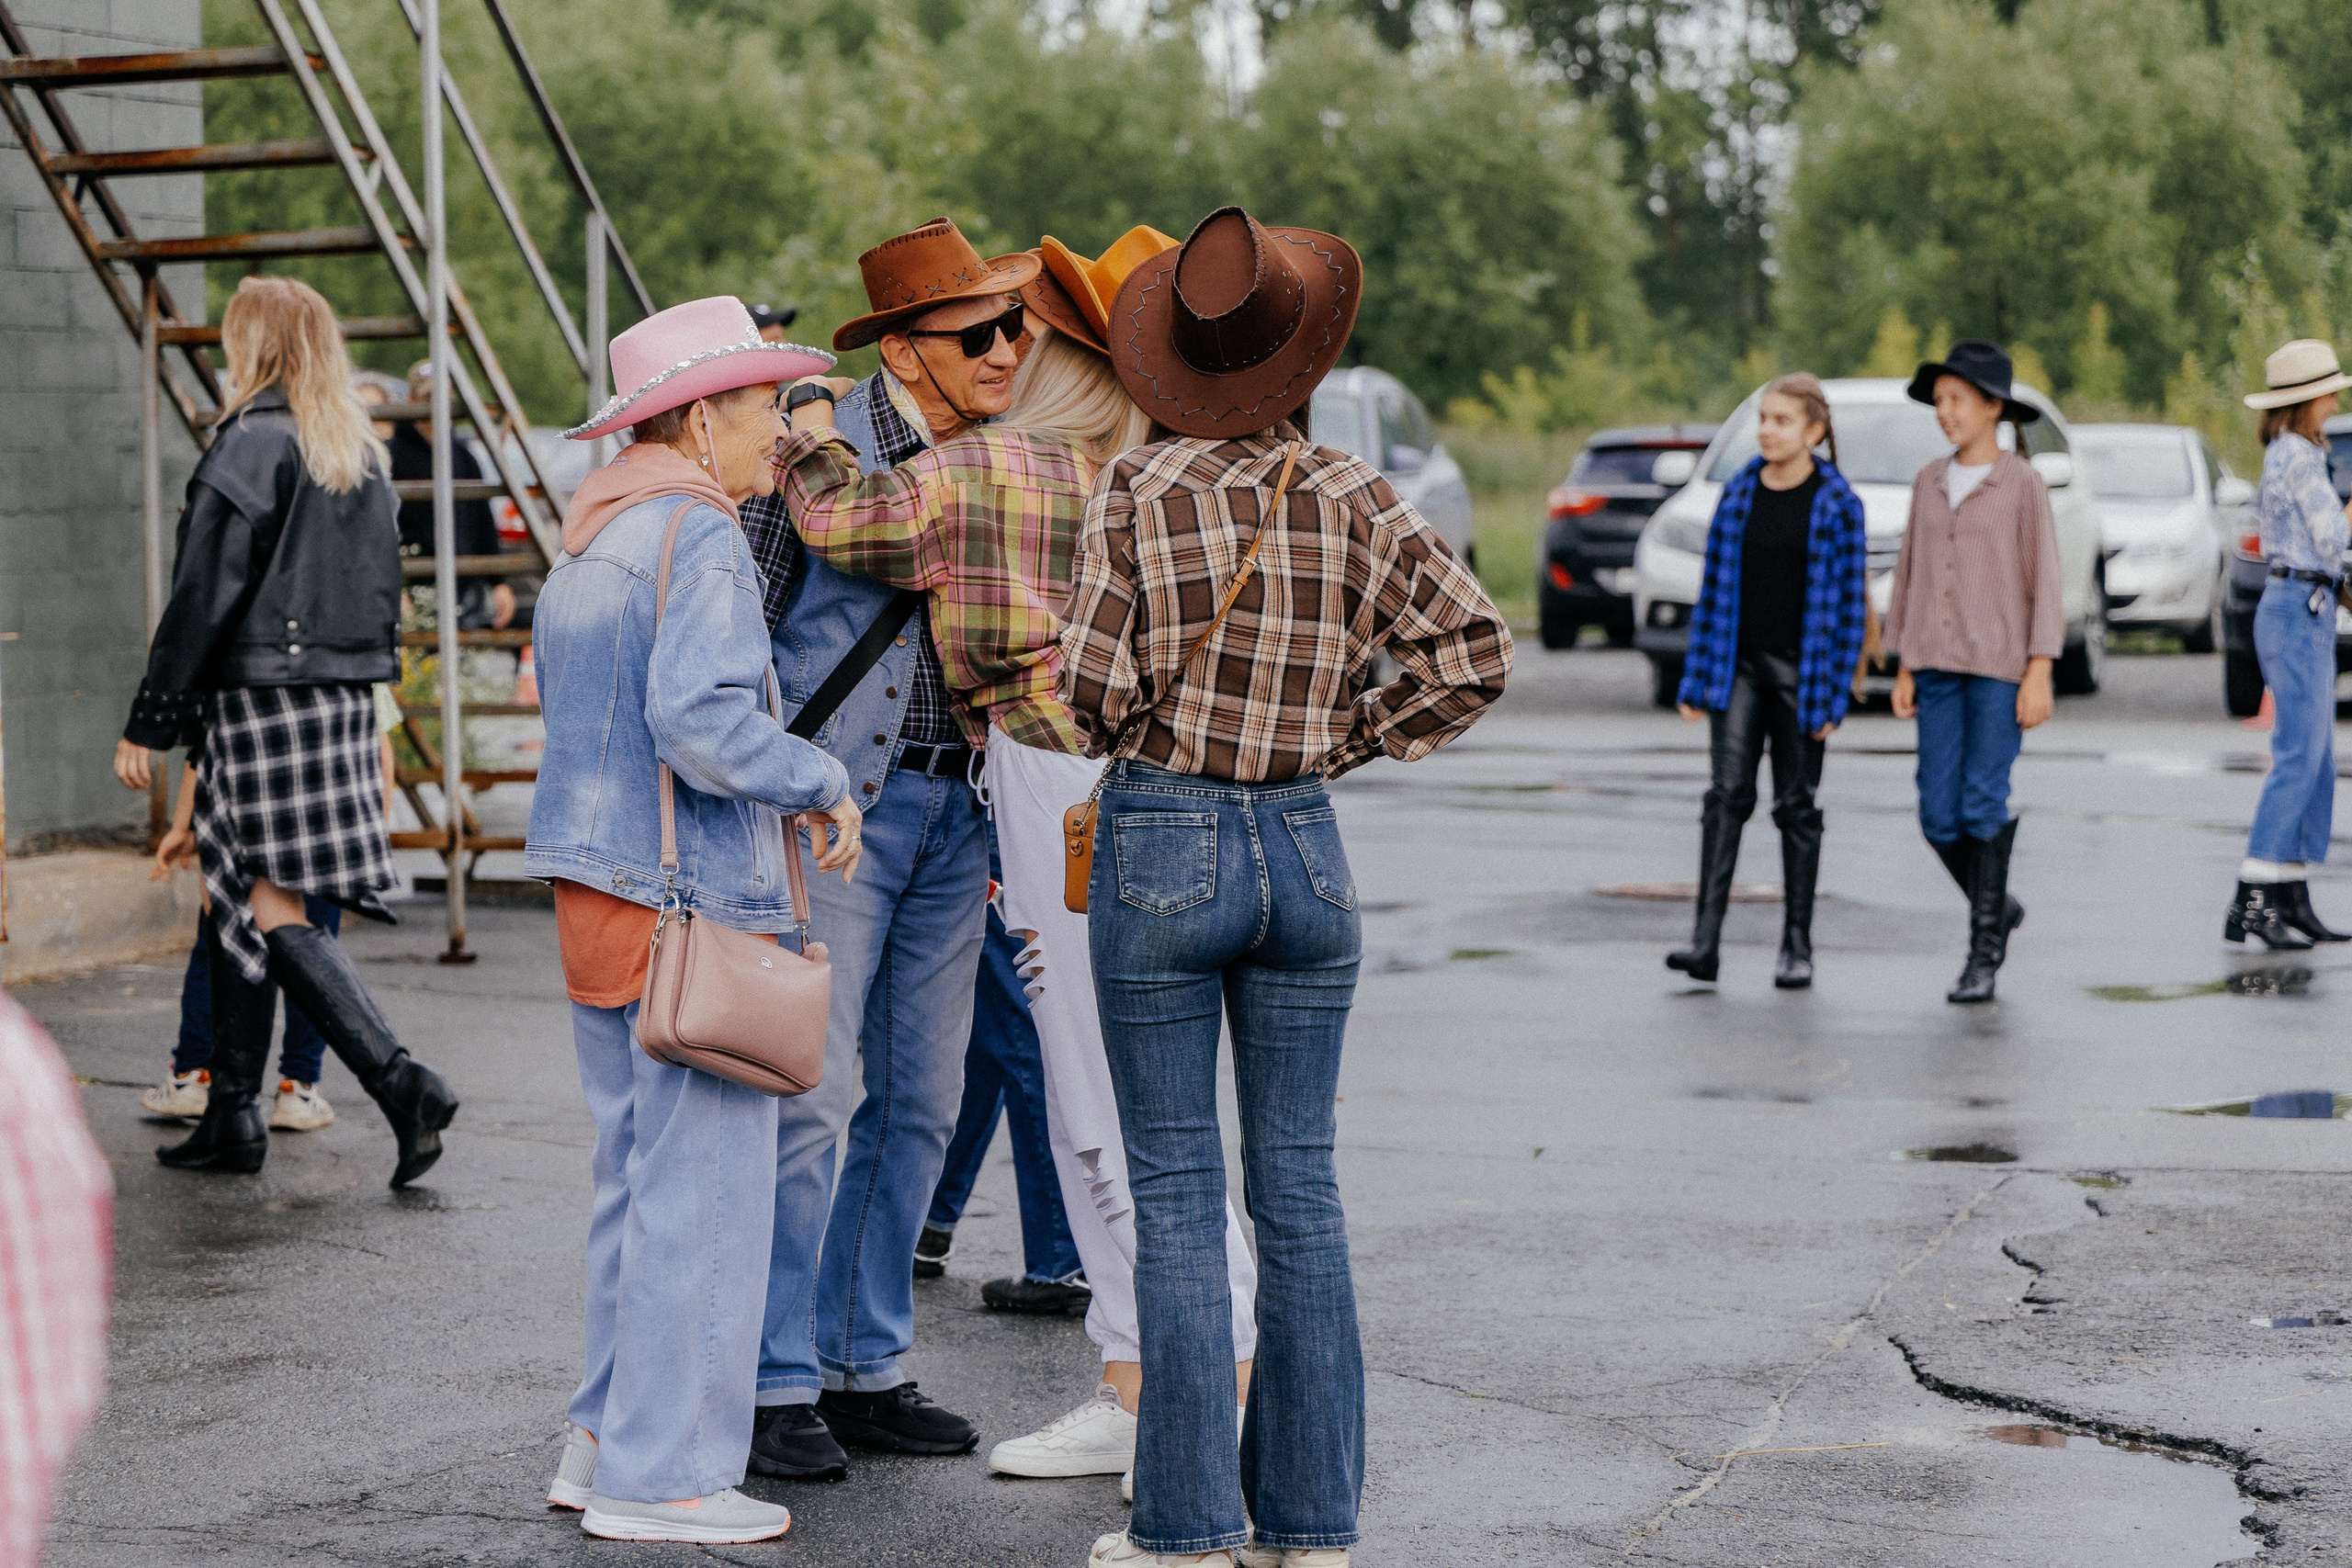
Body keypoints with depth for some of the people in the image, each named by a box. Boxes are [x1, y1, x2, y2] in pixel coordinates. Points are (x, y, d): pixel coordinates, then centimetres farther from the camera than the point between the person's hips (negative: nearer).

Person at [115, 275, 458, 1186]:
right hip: (344, 701, 8)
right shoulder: (362, 453, 13)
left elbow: (203, 597, -14)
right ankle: (232, 1119, 16)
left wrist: (148, 725, -9)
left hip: (260, 700, -8)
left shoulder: (249, 444, -11)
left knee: (271, 909, -7)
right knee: (233, 901, 14)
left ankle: (401, 1082, -20)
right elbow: (384, 591, 17)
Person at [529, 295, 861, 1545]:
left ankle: (604, 1440, 22)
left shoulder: (588, 543, 17)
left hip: (595, 894, 10)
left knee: (638, 1178, 17)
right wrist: (822, 785, -12)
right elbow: (698, 716, -25)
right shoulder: (698, 537, -13)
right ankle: (658, 1475, -1)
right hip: (688, 907, -10)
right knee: (702, 1188, -4)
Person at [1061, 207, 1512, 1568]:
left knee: (1177, 1190, 2)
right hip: (1305, 845, 3)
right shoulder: (1354, 496, 0)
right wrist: (1343, 738, 6)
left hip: (1160, 847, -3)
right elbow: (1474, 653, -3)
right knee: (1300, 1186, 10)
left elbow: (1097, 694, -11)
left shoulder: (1136, 495, -8)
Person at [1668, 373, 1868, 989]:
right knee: (1728, 793, -9)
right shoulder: (1738, 494, 6)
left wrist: (1835, 694, -9)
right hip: (1740, 665, 2)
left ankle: (1797, 946, 13)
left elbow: (1850, 601, -4)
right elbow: (1713, 588, 9)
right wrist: (1695, 681, 6)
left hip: (1801, 670, -2)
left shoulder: (1837, 504, -4)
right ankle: (1705, 939, -15)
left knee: (1797, 806, 5)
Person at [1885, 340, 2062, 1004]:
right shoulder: (1930, 483, 11)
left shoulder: (2024, 484, -5)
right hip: (1940, 668, 5)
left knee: (1982, 807, -9)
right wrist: (1904, 670, 9)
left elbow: (2045, 583, -7)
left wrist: (2039, 674, -13)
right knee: (1938, 814, 0)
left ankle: (1984, 954, -2)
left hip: (2004, 665, -5)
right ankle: (1998, 907, 25)